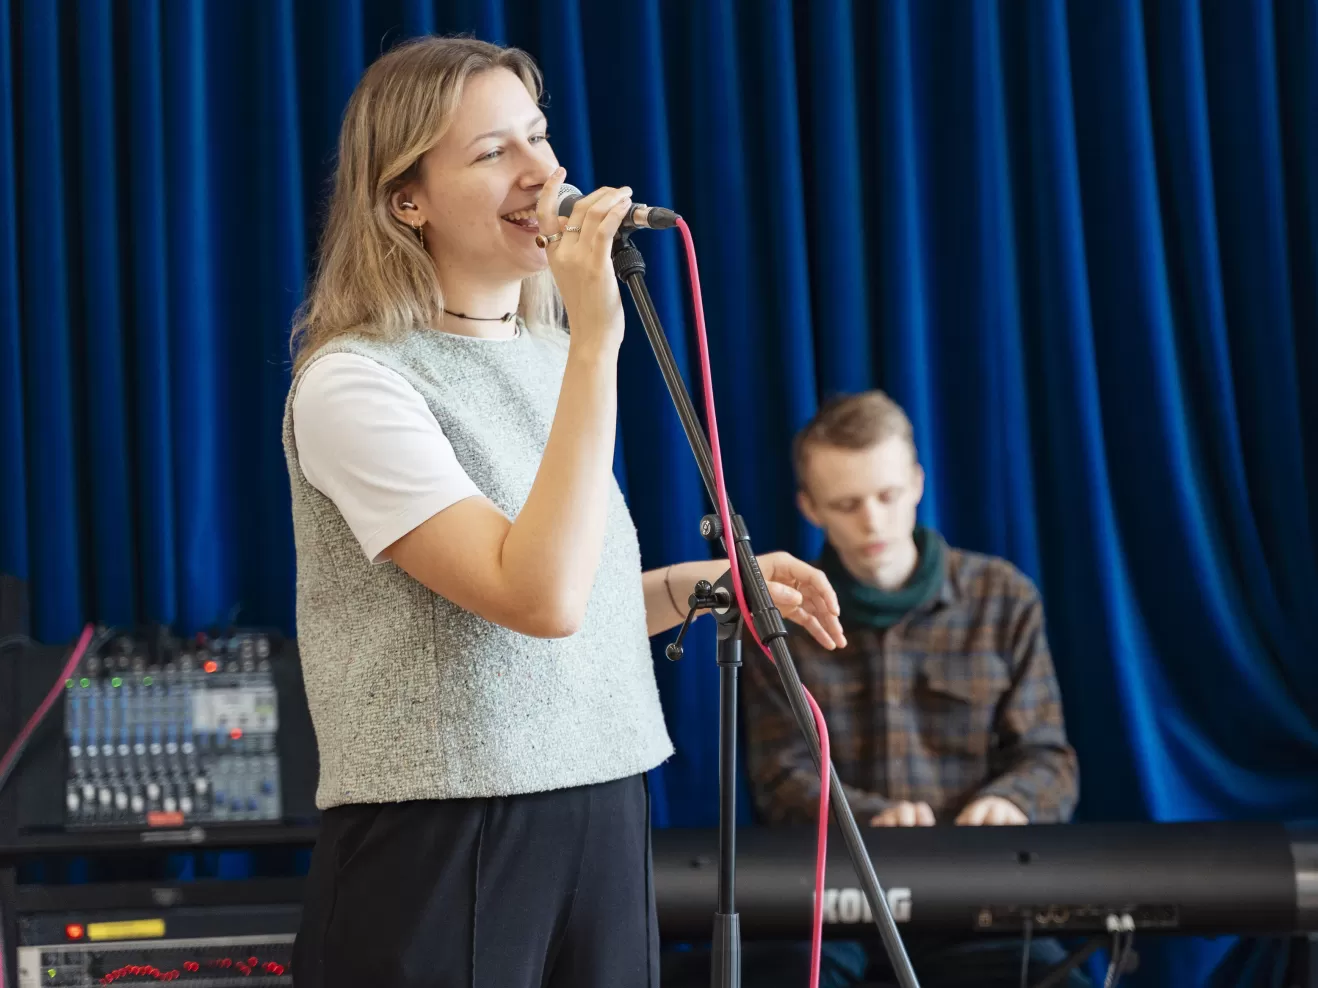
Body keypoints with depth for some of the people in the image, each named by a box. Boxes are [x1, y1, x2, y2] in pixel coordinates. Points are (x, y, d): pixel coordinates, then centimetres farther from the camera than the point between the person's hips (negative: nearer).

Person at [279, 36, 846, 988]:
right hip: (441, 847, -7)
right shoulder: (354, 382, -12)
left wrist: (707, 581, 8)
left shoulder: (549, 356, 11)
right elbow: (538, 599, -24)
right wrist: (595, 343, -24)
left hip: (603, 825, 7)